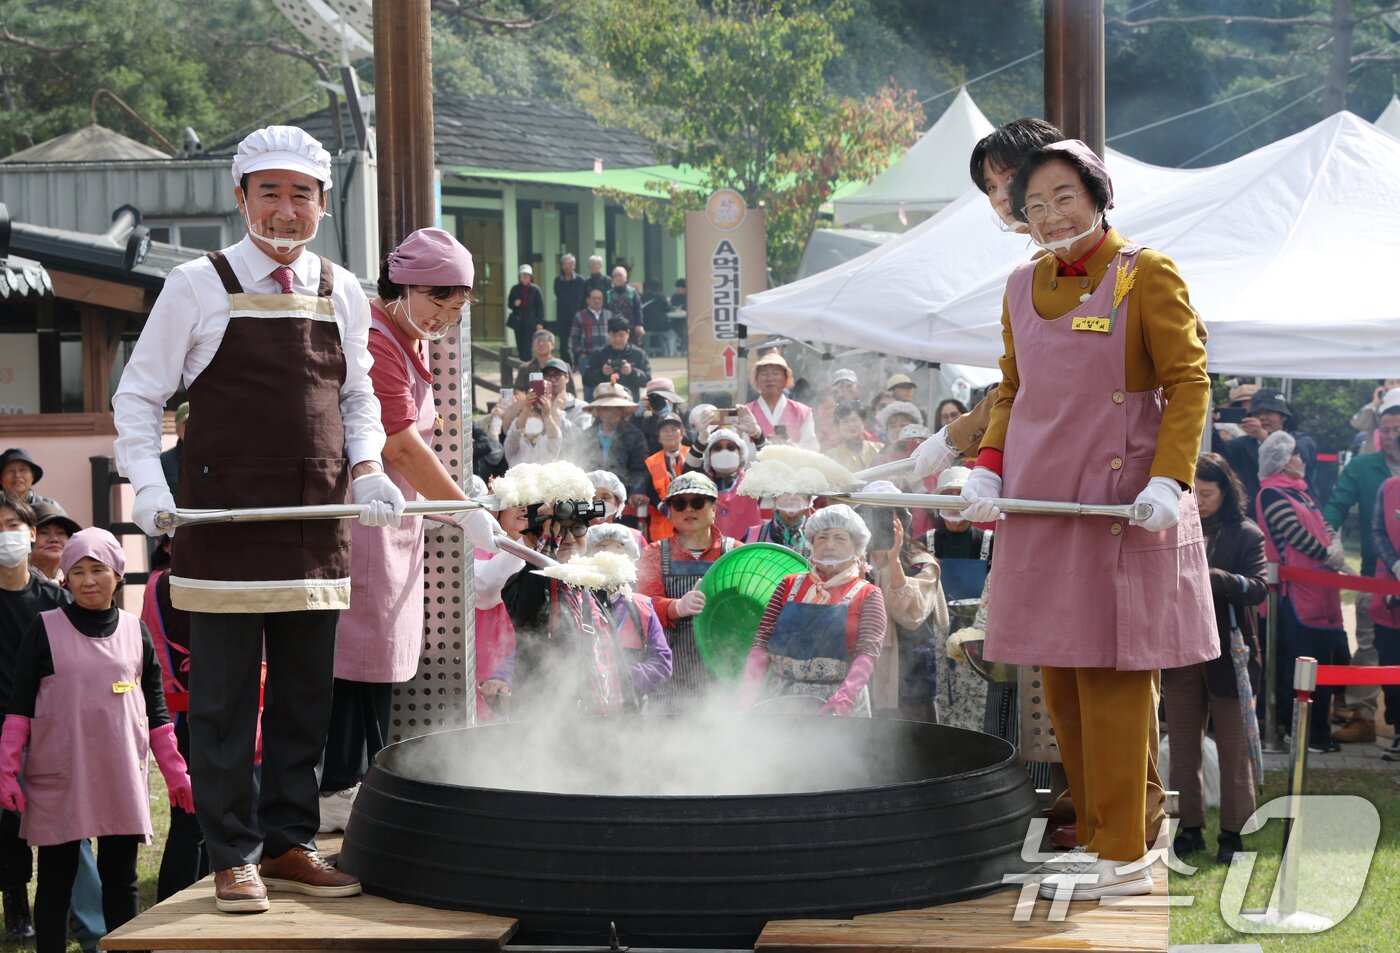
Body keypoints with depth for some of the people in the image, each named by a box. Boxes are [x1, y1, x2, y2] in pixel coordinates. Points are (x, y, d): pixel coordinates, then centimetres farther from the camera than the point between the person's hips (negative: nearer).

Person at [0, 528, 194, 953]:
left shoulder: (135, 631, 8)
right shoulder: (45, 629, 0)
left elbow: (155, 711, 12)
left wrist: (176, 772, 9)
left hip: (121, 777, 2)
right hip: (57, 780, -2)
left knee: (121, 879, 5)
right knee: (55, 879, 3)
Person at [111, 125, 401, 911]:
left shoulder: (343, 294, 10)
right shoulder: (200, 286, -2)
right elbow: (139, 395, 3)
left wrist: (367, 469, 2)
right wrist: (149, 485, -10)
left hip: (317, 533, 4)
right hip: (224, 524, -4)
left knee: (307, 700, 10)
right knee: (225, 704, 1)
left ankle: (290, 843, 22)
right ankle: (234, 856, 10)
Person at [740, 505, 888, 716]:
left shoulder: (867, 596, 5)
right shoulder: (790, 586, 13)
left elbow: (869, 652, -8)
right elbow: (761, 643, 6)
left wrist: (844, 697, -25)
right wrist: (749, 695, -9)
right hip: (779, 701, 2)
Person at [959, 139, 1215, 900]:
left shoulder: (1147, 276, -5)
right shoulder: (1023, 287, 12)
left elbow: (1188, 382, -7)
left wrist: (1168, 479, -19)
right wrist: (987, 469, 3)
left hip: (1119, 507, -6)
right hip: (1040, 505, 6)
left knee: (1112, 674, -4)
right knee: (1060, 676, 9)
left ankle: (1123, 855, 2)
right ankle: (1093, 835, 20)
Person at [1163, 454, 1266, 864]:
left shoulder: (1246, 535, -3)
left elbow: (1259, 587, -14)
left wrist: (1213, 578, -29)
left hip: (1229, 656, -3)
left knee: (1234, 749, 3)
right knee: (1183, 746, 9)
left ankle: (1232, 832, 10)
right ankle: (1190, 828, 18)